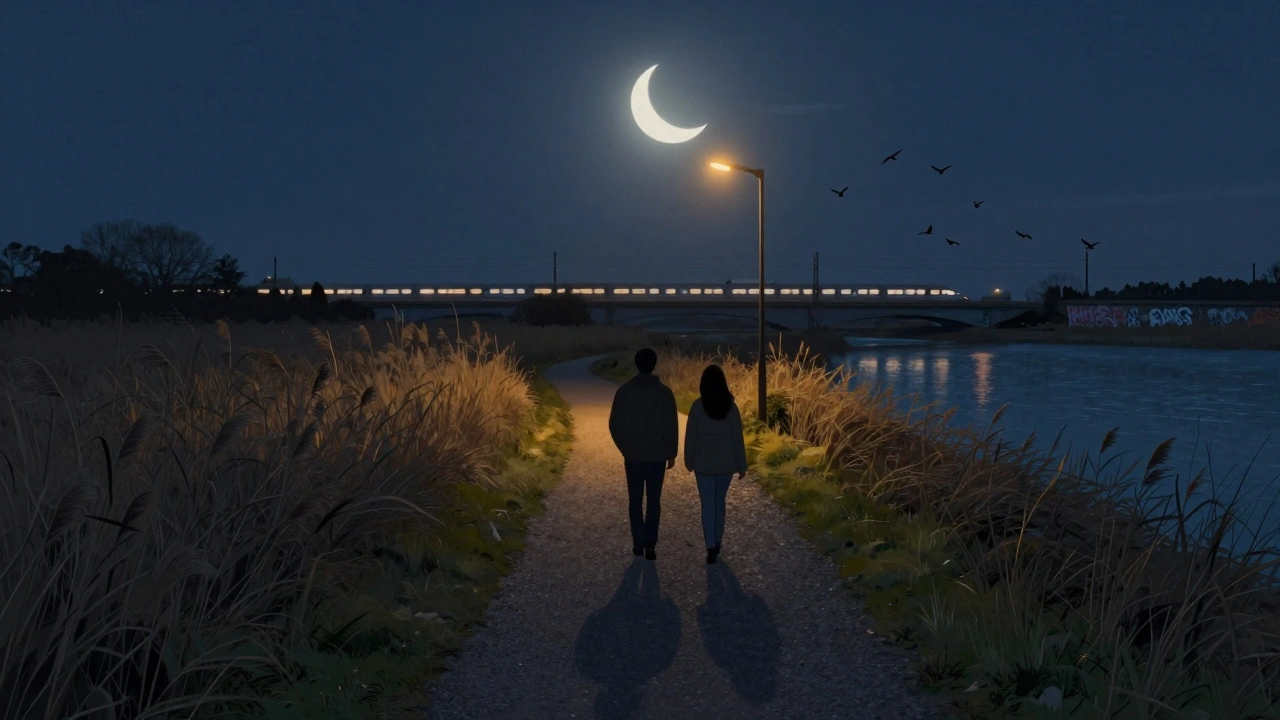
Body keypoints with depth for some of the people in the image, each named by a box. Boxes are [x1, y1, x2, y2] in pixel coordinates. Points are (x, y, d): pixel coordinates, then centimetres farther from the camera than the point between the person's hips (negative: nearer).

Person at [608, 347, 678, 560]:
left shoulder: (624, 391, -6)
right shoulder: (665, 392, -7)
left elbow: (614, 425, -2)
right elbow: (672, 426, -3)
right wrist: (672, 453, 8)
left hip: (633, 456, 0)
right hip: (658, 456, 0)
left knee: (635, 501, 10)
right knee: (654, 501, 8)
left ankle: (639, 544, 10)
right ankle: (649, 544, 0)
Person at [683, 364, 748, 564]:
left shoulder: (698, 406, -9)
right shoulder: (730, 406, -5)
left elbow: (690, 435, -4)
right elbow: (737, 437, -3)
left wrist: (689, 460, 9)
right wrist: (741, 465, 4)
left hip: (704, 462, -2)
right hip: (726, 462, 2)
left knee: (708, 504, 1)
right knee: (719, 502, 17)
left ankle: (711, 548, -5)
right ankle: (717, 543, 25)